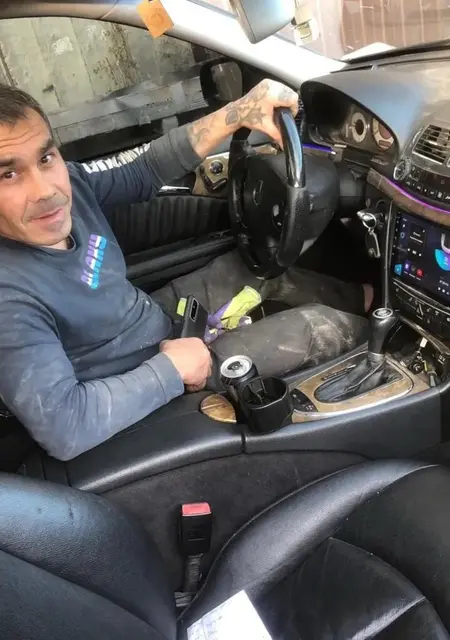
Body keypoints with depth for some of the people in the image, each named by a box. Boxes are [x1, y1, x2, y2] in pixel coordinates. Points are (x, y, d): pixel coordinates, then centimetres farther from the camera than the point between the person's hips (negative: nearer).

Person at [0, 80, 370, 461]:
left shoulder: (66, 182, -14)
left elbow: (142, 176, -4)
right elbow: (65, 427, -38)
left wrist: (236, 115, -16)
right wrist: (172, 367, -27)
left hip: (158, 318, 7)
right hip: (146, 381, -7)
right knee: (316, 327, -2)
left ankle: (357, 298, 36)